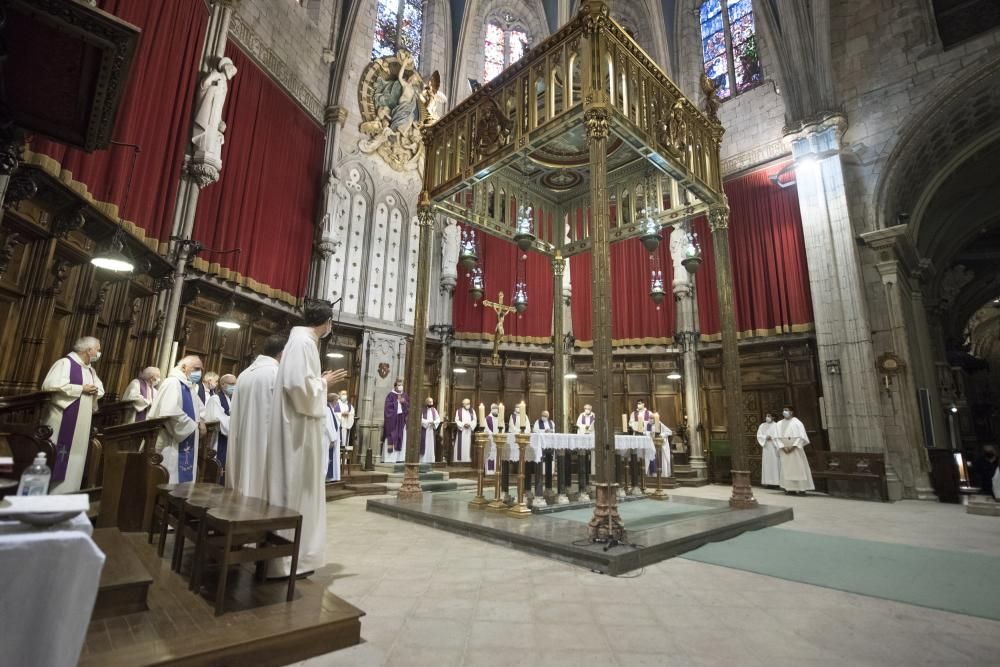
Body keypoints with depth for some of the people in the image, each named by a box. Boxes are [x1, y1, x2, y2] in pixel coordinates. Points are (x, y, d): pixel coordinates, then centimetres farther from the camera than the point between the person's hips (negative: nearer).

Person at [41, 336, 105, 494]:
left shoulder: (91, 370, 16)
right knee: (57, 457, -3)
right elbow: (50, 385, -20)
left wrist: (95, 390, -3)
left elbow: (101, 389, 20)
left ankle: (67, 492, 16)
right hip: (64, 420, -8)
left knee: (75, 457, 9)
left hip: (82, 423, 8)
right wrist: (81, 388, -16)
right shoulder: (65, 363, -9)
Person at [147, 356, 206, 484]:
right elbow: (171, 412, -27)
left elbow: (199, 408, 29)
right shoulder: (172, 382, -14)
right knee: (173, 480, -4)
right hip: (173, 442, -9)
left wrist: (201, 422, 7)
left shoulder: (190, 387, 15)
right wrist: (193, 426, -14)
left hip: (187, 442, 9)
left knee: (184, 480, 12)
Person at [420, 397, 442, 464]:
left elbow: (438, 419, 7)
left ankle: (430, 460, 8)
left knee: (431, 445, 4)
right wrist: (428, 422, -19)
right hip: (424, 430, -5)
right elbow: (420, 419, -13)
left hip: (431, 430, 5)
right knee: (424, 445, -6)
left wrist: (434, 422, -12)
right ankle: (423, 460, -3)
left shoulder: (434, 410, 12)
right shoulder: (422, 410, -4)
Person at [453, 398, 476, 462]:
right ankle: (459, 459, 1)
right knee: (461, 446, -3)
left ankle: (468, 459, 4)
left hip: (469, 431, 2)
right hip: (461, 431, -2)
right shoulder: (459, 411, 3)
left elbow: (474, 421, 5)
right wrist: (463, 424, -16)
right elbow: (457, 421, -3)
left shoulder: (472, 411, 11)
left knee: (468, 445, 0)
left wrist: (469, 424, -13)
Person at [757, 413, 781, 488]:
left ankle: (775, 481, -2)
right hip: (766, 447, 3)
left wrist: (772, 438, -16)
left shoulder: (776, 425, 3)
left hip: (774, 447, -2)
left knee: (775, 464, -5)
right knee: (766, 464, 0)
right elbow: (759, 435, 6)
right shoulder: (762, 426, 12)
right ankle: (767, 481, 2)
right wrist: (765, 437, -10)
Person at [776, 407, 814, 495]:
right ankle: (790, 488, 4)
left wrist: (793, 446, -14)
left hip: (796, 449, -3)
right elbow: (778, 437, 4)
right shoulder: (779, 424, 8)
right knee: (787, 468, 1)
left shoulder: (797, 422, -1)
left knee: (799, 467, -4)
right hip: (785, 450, 3)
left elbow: (801, 437, -7)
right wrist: (783, 447, -9)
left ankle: (801, 488, -1)